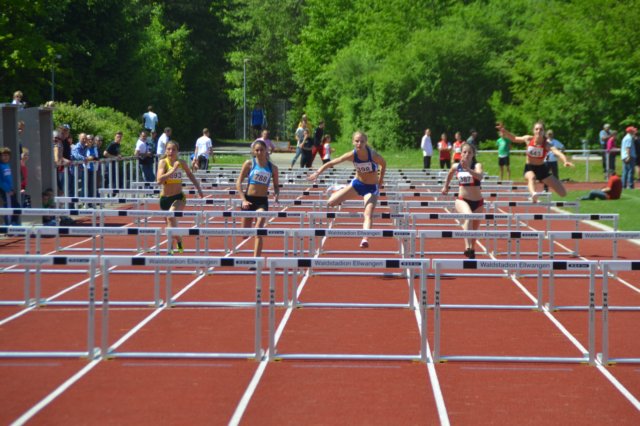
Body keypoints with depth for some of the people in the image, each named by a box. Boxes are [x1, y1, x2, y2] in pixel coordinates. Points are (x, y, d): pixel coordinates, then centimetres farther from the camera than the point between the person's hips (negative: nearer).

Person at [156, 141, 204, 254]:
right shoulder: (163, 162, -9)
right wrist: (173, 170, -28)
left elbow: (190, 175, 19)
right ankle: (179, 244, 43)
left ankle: (170, 248, -25)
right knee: (172, 223, 14)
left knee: (171, 217, -27)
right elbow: (159, 180, -24)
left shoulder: (181, 163, -1)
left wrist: (199, 189, 20)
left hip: (179, 197, -1)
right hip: (165, 198, 1)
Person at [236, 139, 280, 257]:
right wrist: (243, 200, -11)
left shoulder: (272, 167, 4)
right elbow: (238, 182, -1)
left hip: (262, 201, -1)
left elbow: (276, 185, 13)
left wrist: (276, 194, -9)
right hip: (249, 199, 1)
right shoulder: (249, 164, 0)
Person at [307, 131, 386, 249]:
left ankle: (365, 239, -34)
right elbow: (332, 163, -16)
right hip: (357, 184, 3)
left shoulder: (373, 155, -25)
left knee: (368, 214, -23)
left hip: (371, 187, -3)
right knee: (331, 202, -3)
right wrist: (318, 172, -25)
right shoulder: (352, 155, -19)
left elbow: (383, 164, -4)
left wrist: (380, 180, 1)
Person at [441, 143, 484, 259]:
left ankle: (472, 251, 41)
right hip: (462, 200, -1)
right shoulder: (456, 166, 0)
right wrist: (446, 186, 33)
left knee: (475, 229, 13)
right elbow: (450, 173, 24)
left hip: (477, 202, 1)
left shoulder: (477, 165, -9)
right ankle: (468, 247, -46)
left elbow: (479, 176, -32)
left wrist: (467, 169, -46)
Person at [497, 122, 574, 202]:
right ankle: (533, 194, -69)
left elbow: (557, 152, -39)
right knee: (531, 177, -41)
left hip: (542, 168, 0)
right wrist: (504, 131, -12)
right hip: (529, 168, 0)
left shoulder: (546, 144, -20)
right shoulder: (528, 139, -12)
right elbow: (514, 139, 4)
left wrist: (565, 161, -58)